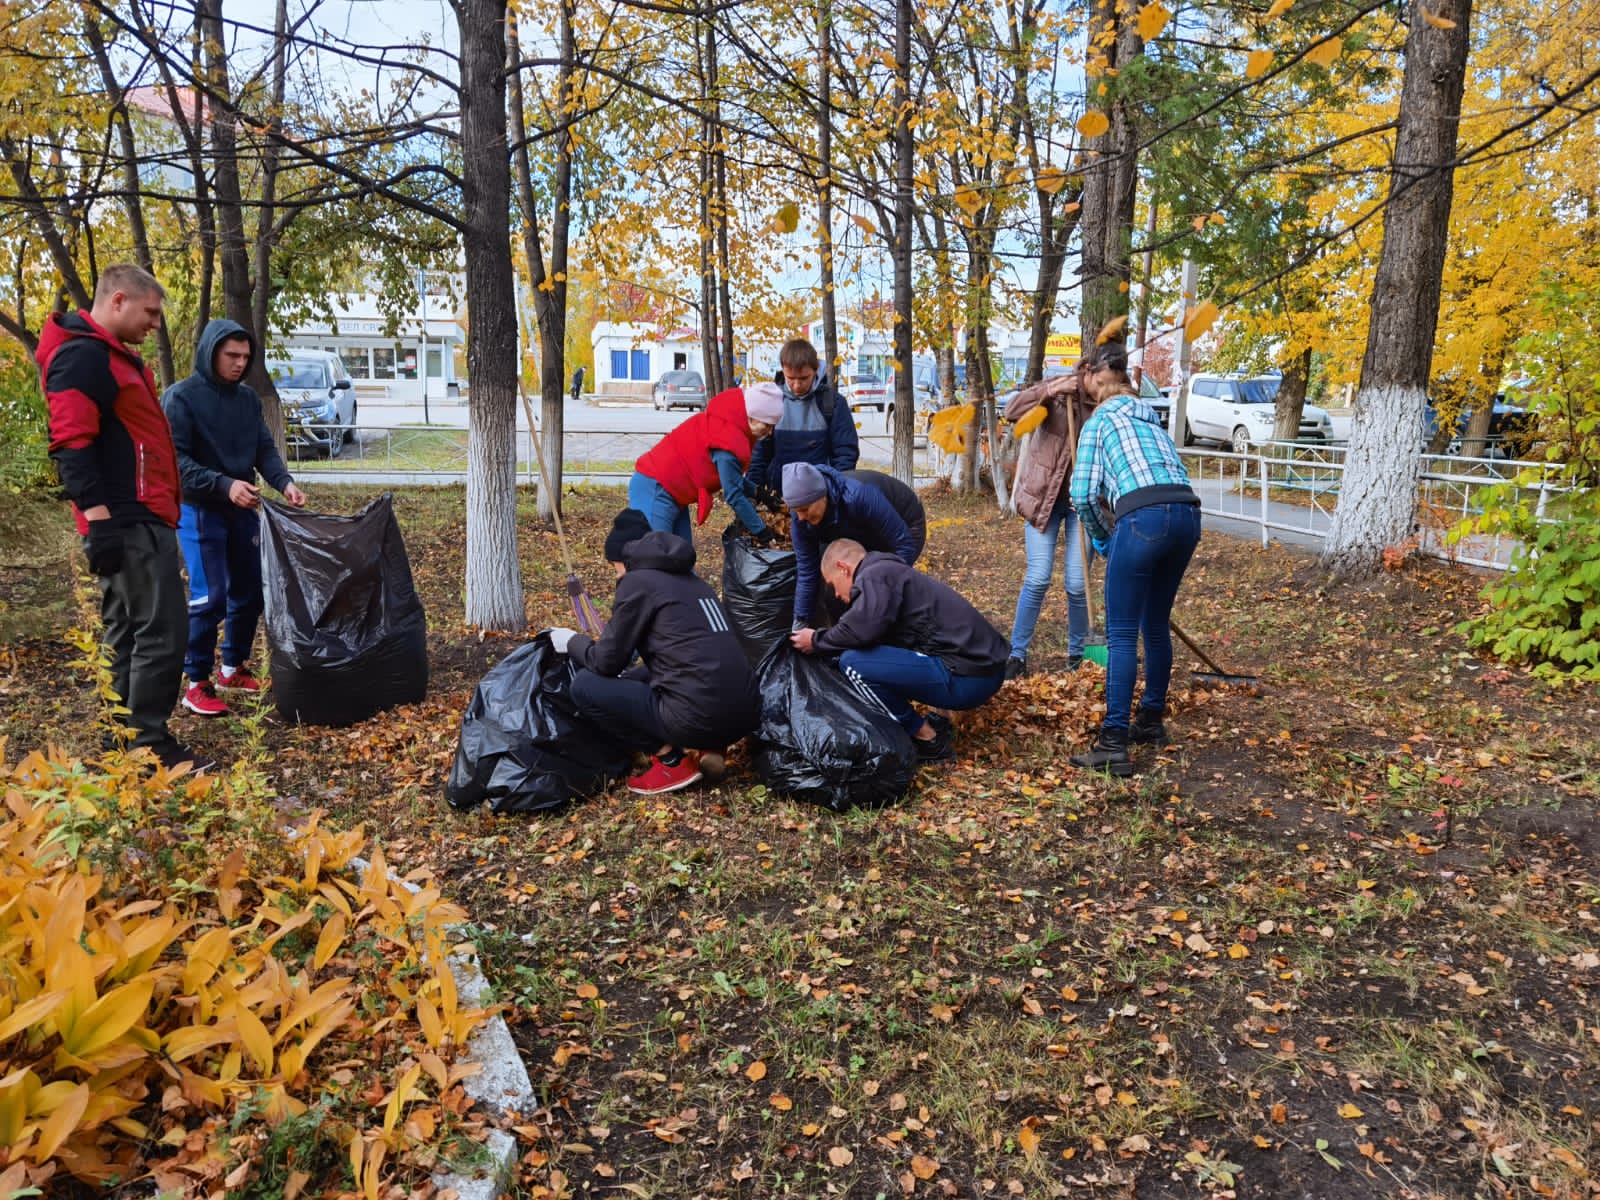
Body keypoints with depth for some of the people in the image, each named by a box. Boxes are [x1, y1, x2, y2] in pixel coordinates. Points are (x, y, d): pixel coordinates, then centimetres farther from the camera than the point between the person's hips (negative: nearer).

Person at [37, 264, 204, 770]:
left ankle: (128, 738, 20)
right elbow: (71, 444, -20)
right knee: (160, 633, -8)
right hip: (129, 522, -11)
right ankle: (150, 745, -2)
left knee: (128, 634, 13)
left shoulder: (116, 356, 21)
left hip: (137, 520, 11)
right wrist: (100, 519, -24)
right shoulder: (83, 356, -11)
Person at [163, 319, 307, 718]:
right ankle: (197, 684, 3)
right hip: (200, 511, -6)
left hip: (243, 510, 6)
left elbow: (265, 448, 8)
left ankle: (234, 668, 28)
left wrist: (284, 482, -11)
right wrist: (224, 485, -27)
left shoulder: (248, 397, 8)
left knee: (249, 592, 11)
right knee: (209, 598, -8)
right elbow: (175, 460, -16)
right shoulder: (181, 397, -10)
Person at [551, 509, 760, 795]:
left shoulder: (637, 581, -2)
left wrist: (572, 641, 22)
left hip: (703, 719, -8)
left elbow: (607, 663, 2)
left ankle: (672, 760, 4)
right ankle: (690, 747, 13)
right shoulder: (690, 579, 21)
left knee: (584, 686, 6)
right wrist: (625, 679, 37)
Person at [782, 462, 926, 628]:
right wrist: (800, 624, -16)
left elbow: (903, 543, -34)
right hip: (866, 536, 6)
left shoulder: (858, 496, -42)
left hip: (905, 525, -6)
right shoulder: (800, 517, -24)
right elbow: (806, 571, -16)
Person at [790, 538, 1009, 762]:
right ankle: (928, 726, 15)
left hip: (967, 678, -10)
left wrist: (817, 642, -5)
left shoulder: (875, 575, -7)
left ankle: (926, 738, 0)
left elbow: (864, 629, -24)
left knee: (853, 662, -12)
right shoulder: (891, 573, 23)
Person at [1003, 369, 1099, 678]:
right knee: (1038, 578, -6)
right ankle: (1017, 653, 8)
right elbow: (1012, 411, -20)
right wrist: (1051, 390, -32)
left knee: (1076, 584, -2)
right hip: (1044, 495, -1)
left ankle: (1076, 654, 19)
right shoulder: (1057, 388, -8)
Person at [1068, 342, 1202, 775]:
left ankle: (1114, 745, -8)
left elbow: (1084, 495, 2)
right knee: (1156, 625, 20)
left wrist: (1102, 537, 18)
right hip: (1187, 513, 7)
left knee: (1121, 633, -4)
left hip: (1144, 516, -7)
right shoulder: (1151, 419, 30)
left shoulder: (1100, 421, 11)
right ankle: (1152, 719, 32)